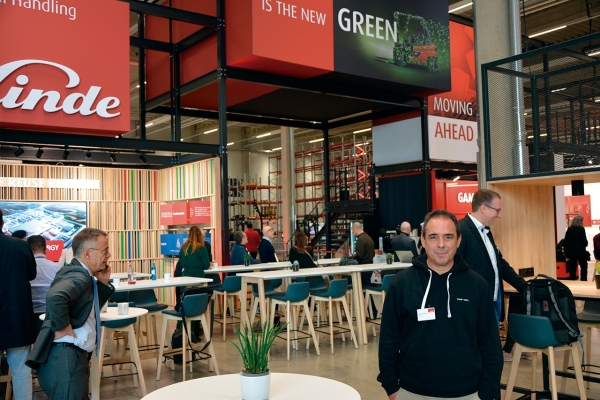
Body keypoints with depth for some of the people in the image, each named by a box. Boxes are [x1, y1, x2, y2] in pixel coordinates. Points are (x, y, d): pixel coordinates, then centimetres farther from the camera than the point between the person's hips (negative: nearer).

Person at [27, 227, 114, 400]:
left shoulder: (78, 273, 14)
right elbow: (55, 296, -39)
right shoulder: (80, 276, -18)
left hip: (70, 357, 11)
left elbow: (90, 308, 25)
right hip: (66, 358, -11)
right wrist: (62, 327, -25)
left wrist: (103, 283, 10)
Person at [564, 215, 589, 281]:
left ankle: (572, 280, 9)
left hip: (571, 251, 5)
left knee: (572, 267, 9)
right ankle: (583, 280, 0)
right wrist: (585, 244, 12)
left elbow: (565, 241, 6)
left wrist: (566, 251, 12)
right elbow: (584, 240, -11)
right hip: (580, 251, -5)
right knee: (584, 266, 6)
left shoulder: (569, 229, 5)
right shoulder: (581, 229, -10)